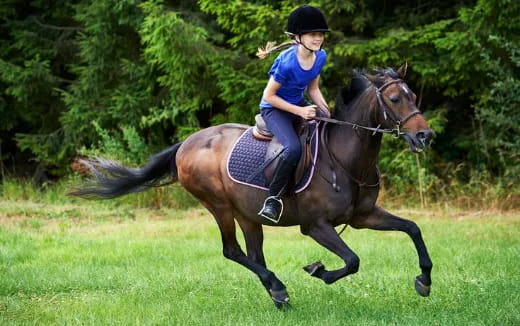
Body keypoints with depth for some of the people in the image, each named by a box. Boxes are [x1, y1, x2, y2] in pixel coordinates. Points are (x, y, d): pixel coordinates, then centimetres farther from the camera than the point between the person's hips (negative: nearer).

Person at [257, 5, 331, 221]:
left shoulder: (320, 57, -5)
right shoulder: (287, 63, -27)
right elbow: (269, 96, -20)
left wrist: (326, 111, -9)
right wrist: (299, 112, -23)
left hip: (300, 104, 7)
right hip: (274, 109, -7)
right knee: (294, 148, -31)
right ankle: (273, 197, -15)